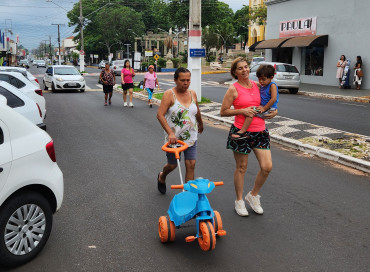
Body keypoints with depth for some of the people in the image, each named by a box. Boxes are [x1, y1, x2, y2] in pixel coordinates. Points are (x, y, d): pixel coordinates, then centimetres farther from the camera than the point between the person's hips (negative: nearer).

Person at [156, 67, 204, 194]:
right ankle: (161, 177, 45)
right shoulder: (169, 94, -12)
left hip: (191, 137, 3)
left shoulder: (192, 93, 4)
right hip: (173, 137, -3)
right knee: (172, 165, 10)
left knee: (191, 165, -4)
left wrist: (200, 124, 35)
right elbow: (160, 115, -20)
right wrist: (170, 133, -29)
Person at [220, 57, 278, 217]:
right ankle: (239, 201, 26)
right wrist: (242, 110, -17)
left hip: (260, 131, 5)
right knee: (241, 167, 8)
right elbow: (223, 112, -7)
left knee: (267, 167, -1)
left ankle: (253, 195, 23)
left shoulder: (257, 85, 9)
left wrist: (273, 112, 5)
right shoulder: (233, 89, -6)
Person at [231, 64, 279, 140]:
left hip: (269, 109, -10)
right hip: (264, 107, 10)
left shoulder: (272, 85, -10)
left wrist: (264, 108, -20)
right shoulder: (262, 86, 15)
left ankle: (243, 132, -31)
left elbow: (273, 99, -20)